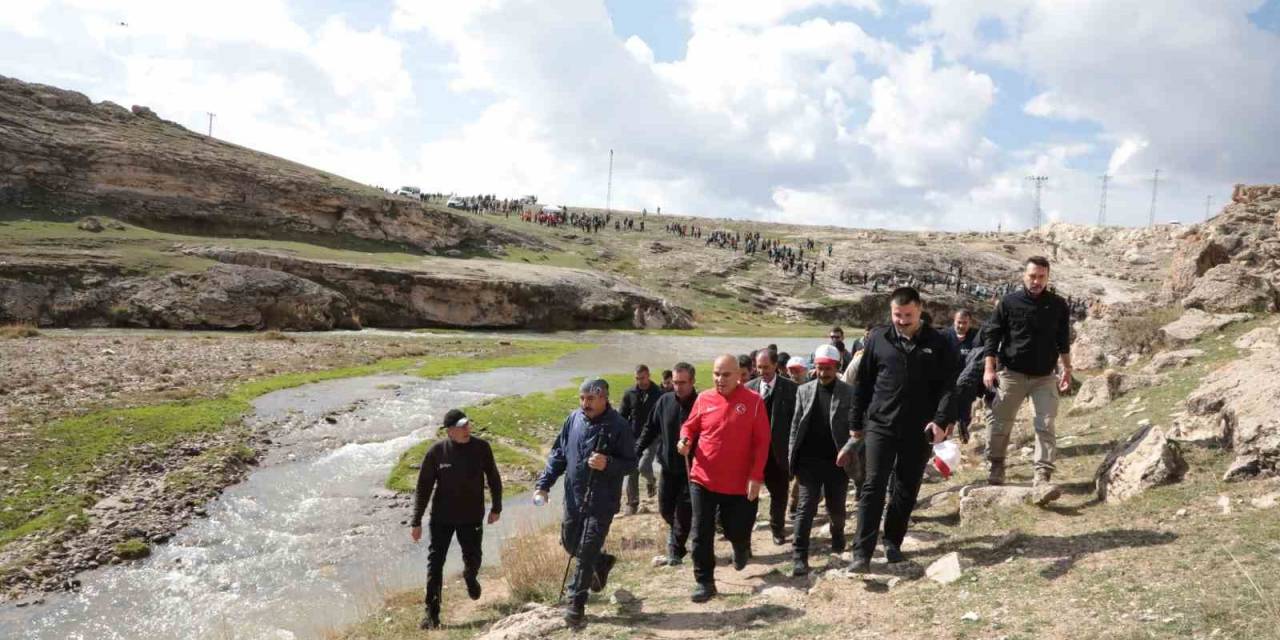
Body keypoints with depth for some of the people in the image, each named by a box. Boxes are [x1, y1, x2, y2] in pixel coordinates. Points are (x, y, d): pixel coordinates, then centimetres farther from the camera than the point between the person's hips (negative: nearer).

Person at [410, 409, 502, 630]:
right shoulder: (436, 452, -13)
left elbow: (493, 478, 4)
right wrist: (416, 522, -6)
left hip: (472, 517, 1)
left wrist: (496, 507, 7)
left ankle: (470, 577, 49)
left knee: (473, 558, 13)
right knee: (435, 563, 0)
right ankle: (432, 613, 13)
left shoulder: (481, 448, -10)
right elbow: (423, 487, -6)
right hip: (441, 518, -1)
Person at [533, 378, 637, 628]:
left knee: (586, 552, -2)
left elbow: (631, 464, -11)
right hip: (574, 497, 6)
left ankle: (575, 604, 14)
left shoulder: (619, 426, -15)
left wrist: (608, 464, -29)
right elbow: (558, 454, 8)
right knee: (569, 543, 18)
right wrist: (543, 484, 0)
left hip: (602, 501, -6)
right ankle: (602, 563, 46)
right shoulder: (573, 419, 0)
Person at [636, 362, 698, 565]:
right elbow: (651, 428, 7)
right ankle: (677, 533, 43)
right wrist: (636, 451, 2)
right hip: (668, 466, 4)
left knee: (683, 512, 1)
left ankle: (676, 549, 18)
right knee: (665, 509, 14)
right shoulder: (665, 401, -2)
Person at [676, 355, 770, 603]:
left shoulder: (754, 401, -7)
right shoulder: (703, 399, -1)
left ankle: (741, 546, 46)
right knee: (702, 534, 3)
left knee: (736, 531, 10)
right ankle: (704, 582, 18)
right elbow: (690, 426, 12)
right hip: (703, 479, 2)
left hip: (739, 483, -1)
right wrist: (685, 440, -11)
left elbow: (762, 442, -6)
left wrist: (756, 476, -11)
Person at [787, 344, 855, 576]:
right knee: (806, 508, -2)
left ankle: (838, 535, 45)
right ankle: (800, 557, 1)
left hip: (837, 461, -1)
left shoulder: (848, 393, -4)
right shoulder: (804, 390, 4)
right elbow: (796, 425, 5)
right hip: (809, 460, 1)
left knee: (836, 507, 14)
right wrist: (792, 458, 0)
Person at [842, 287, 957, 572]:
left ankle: (893, 542, 28)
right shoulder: (878, 339, 1)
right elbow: (862, 384, 6)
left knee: (907, 490, 11)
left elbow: (948, 386, -2)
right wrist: (857, 426, 6)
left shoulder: (937, 344, 0)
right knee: (874, 487, -6)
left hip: (919, 430, 1)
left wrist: (941, 421, -17)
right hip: (880, 426, -1)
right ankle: (862, 552, -6)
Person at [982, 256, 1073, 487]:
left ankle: (1043, 473, 3)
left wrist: (1067, 368, 11)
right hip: (1012, 373, -1)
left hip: (1045, 377, 1)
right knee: (1000, 422, 4)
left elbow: (1063, 340, 14)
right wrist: (989, 368, -7)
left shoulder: (1058, 305, 3)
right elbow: (991, 335, -2)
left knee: (1045, 425, -2)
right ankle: (996, 466, 21)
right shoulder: (1008, 302, -4)